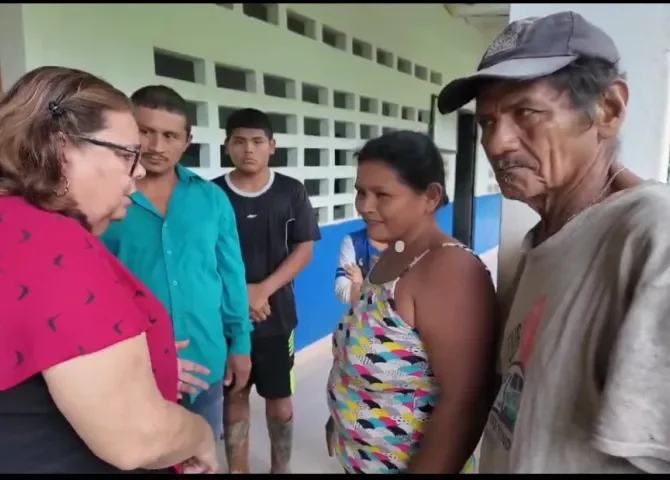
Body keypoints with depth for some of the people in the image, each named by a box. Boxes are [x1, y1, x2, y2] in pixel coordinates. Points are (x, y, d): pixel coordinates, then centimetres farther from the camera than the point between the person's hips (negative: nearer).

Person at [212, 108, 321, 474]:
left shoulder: (291, 192, -3)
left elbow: (304, 249, -4)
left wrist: (264, 290, -15)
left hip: (276, 314, 0)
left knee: (279, 399, 11)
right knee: (234, 396, 15)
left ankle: (281, 468, 32)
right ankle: (237, 469, 33)